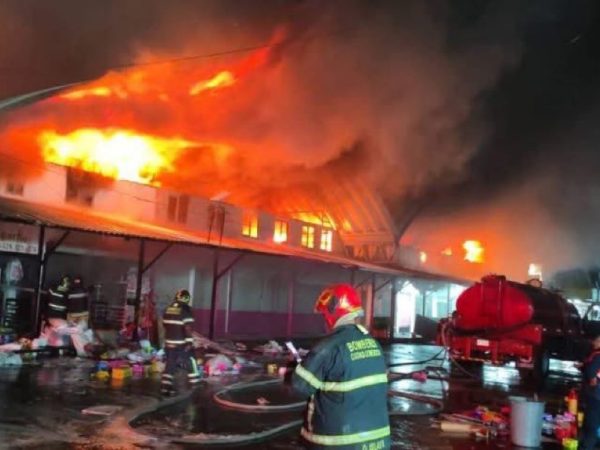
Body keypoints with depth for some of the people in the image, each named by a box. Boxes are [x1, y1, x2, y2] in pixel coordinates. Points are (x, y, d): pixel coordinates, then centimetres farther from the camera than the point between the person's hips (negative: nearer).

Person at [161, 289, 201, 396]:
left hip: (169, 343, 6)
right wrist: (189, 342, -19)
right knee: (190, 363, 8)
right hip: (182, 344, -6)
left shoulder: (168, 310, 7)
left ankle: (165, 387, 9)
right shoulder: (185, 310, -14)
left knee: (170, 365, 12)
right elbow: (188, 327, -21)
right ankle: (195, 385, 14)